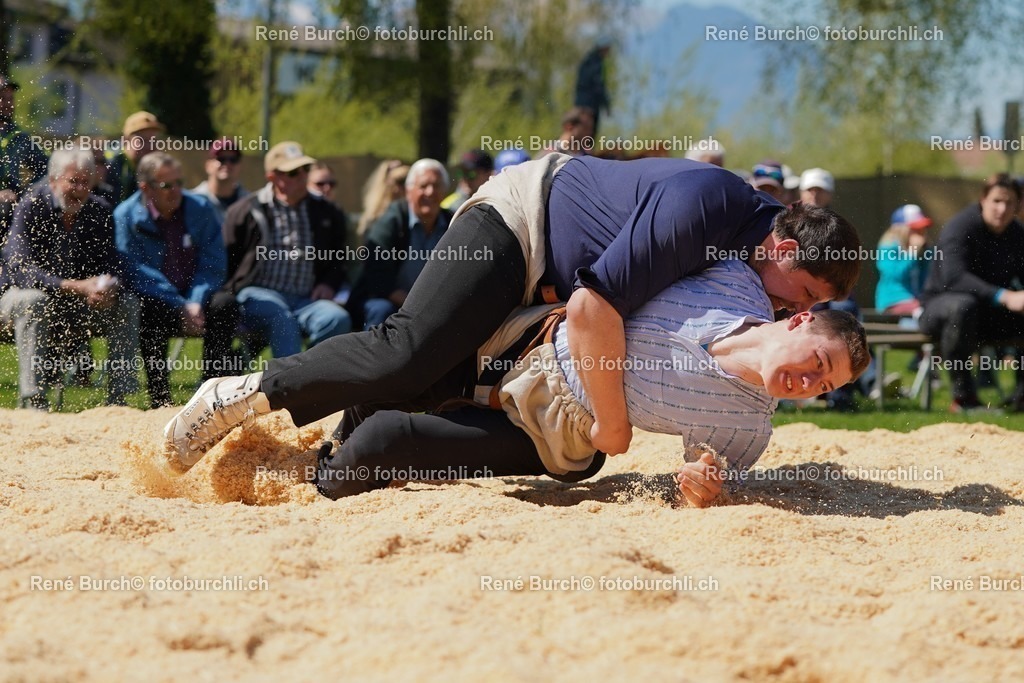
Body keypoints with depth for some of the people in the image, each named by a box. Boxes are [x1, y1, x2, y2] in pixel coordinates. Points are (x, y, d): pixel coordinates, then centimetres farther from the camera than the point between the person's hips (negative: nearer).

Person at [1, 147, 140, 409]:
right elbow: (21, 269, -27)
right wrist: (76, 287, -38)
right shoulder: (32, 206, -17)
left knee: (127, 304, -16)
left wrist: (110, 287, -32)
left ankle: (118, 396, -13)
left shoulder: (99, 212, -3)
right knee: (33, 301, -36)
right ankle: (32, 401, -37)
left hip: (77, 308, 4)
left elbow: (114, 267, -5)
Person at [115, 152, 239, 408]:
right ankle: (159, 399, -33)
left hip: (196, 299, 3)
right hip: (154, 300, -3)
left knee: (224, 304, -27)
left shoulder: (200, 209, 3)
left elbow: (214, 264, 0)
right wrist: (180, 307, -22)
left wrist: (196, 303, -18)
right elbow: (135, 272, -13)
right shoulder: (126, 216, -5)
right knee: (152, 313, -36)